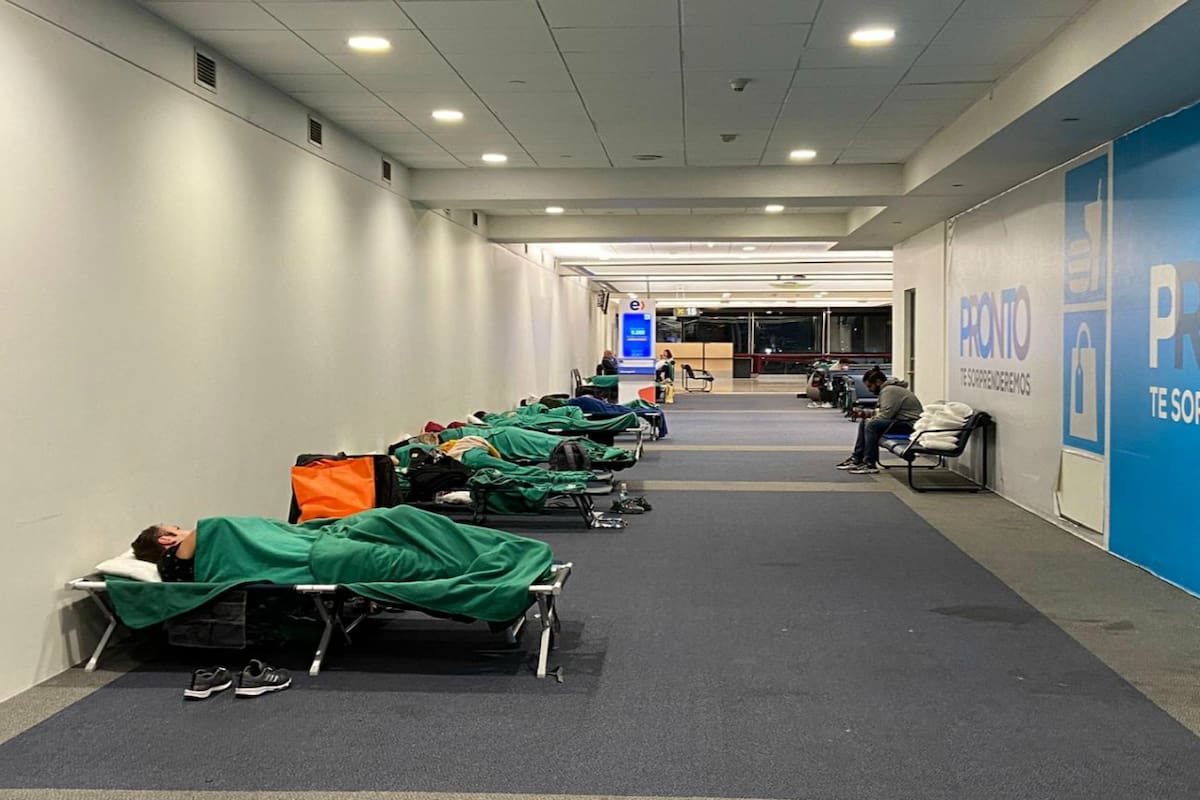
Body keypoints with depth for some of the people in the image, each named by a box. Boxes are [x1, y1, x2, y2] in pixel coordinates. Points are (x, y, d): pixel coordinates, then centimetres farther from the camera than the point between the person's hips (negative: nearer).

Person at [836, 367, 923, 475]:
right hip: (900, 420, 11)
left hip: (909, 424, -11)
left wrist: (870, 420, -9)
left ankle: (870, 464, -23)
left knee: (872, 425, -27)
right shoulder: (886, 389, 15)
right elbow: (883, 412, 22)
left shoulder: (890, 390, -18)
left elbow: (885, 415, -24)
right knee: (864, 422, 14)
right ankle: (857, 459, 12)